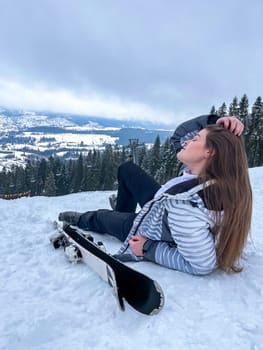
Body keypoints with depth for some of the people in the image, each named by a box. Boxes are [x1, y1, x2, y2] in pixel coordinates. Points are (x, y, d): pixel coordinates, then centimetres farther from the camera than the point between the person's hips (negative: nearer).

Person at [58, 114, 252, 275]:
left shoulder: (184, 204, -45)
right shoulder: (214, 171, -21)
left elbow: (201, 265, -35)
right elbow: (179, 135, -9)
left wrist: (148, 249, -25)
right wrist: (213, 122, -25)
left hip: (148, 230, -6)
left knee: (100, 217, 20)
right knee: (127, 169, 18)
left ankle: (81, 220, 59)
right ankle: (122, 211, 44)